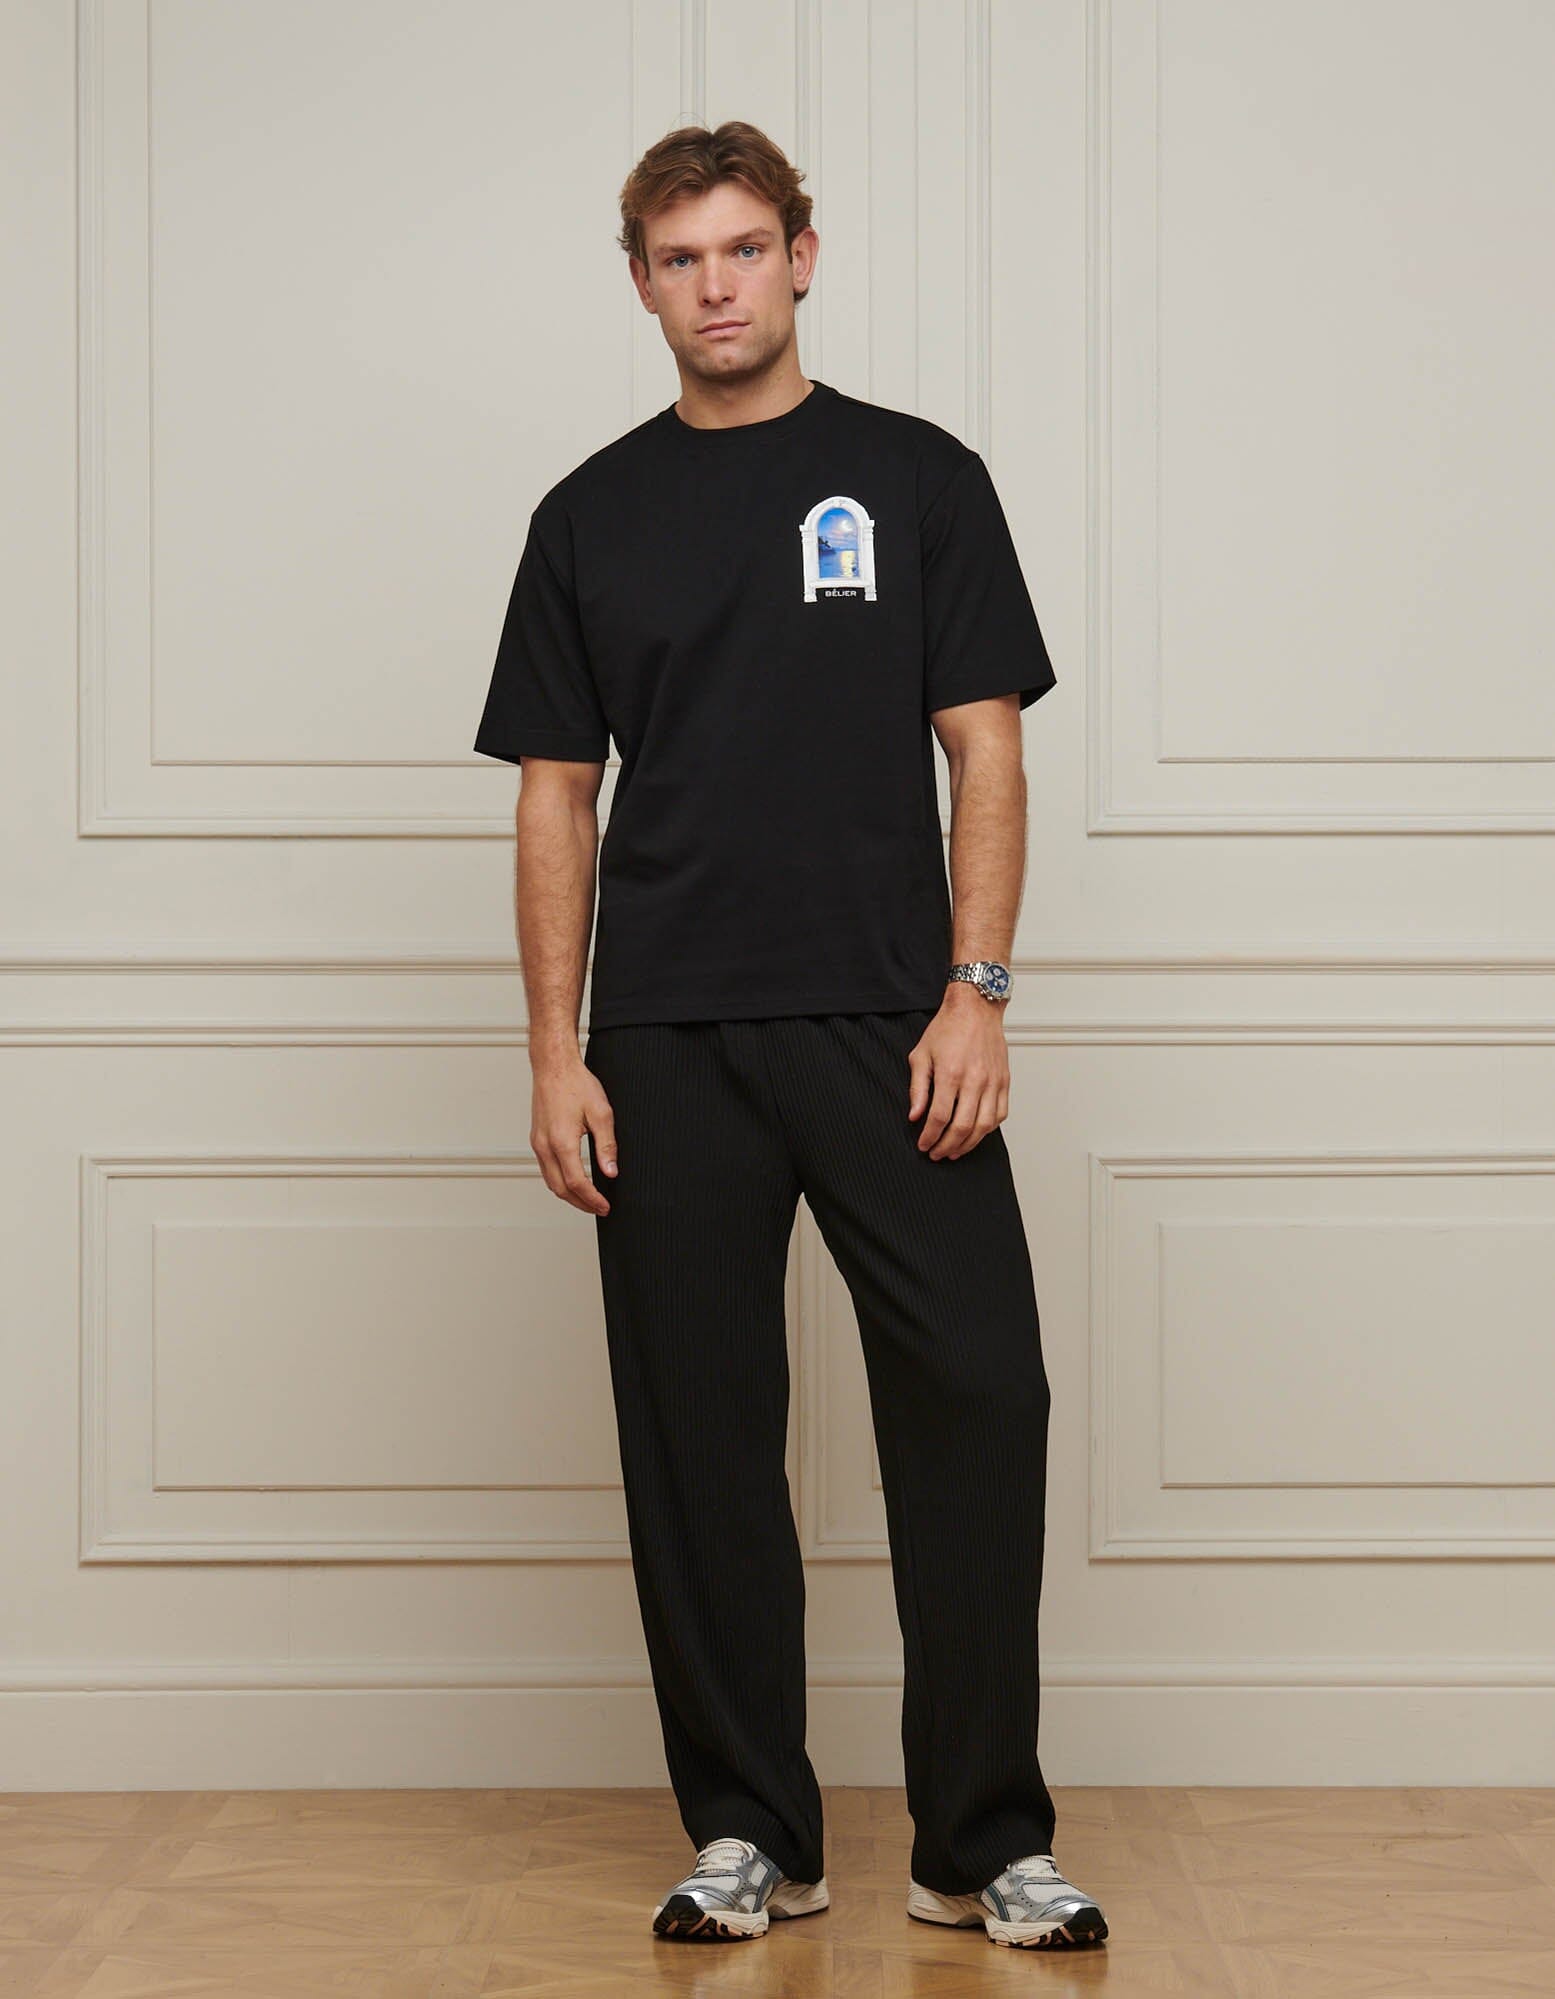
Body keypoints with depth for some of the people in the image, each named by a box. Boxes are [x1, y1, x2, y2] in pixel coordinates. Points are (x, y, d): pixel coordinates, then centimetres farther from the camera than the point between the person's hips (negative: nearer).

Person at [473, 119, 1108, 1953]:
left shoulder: (918, 481, 5)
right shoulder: (591, 518, 10)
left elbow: (983, 752, 1)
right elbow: (557, 796, 8)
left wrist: (975, 992, -10)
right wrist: (557, 1054, -1)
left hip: (891, 1034, -2)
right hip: (669, 1047, 2)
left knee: (977, 1404, -6)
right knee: (697, 1437, 4)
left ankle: (984, 1842, 4)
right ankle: (749, 1835, 16)